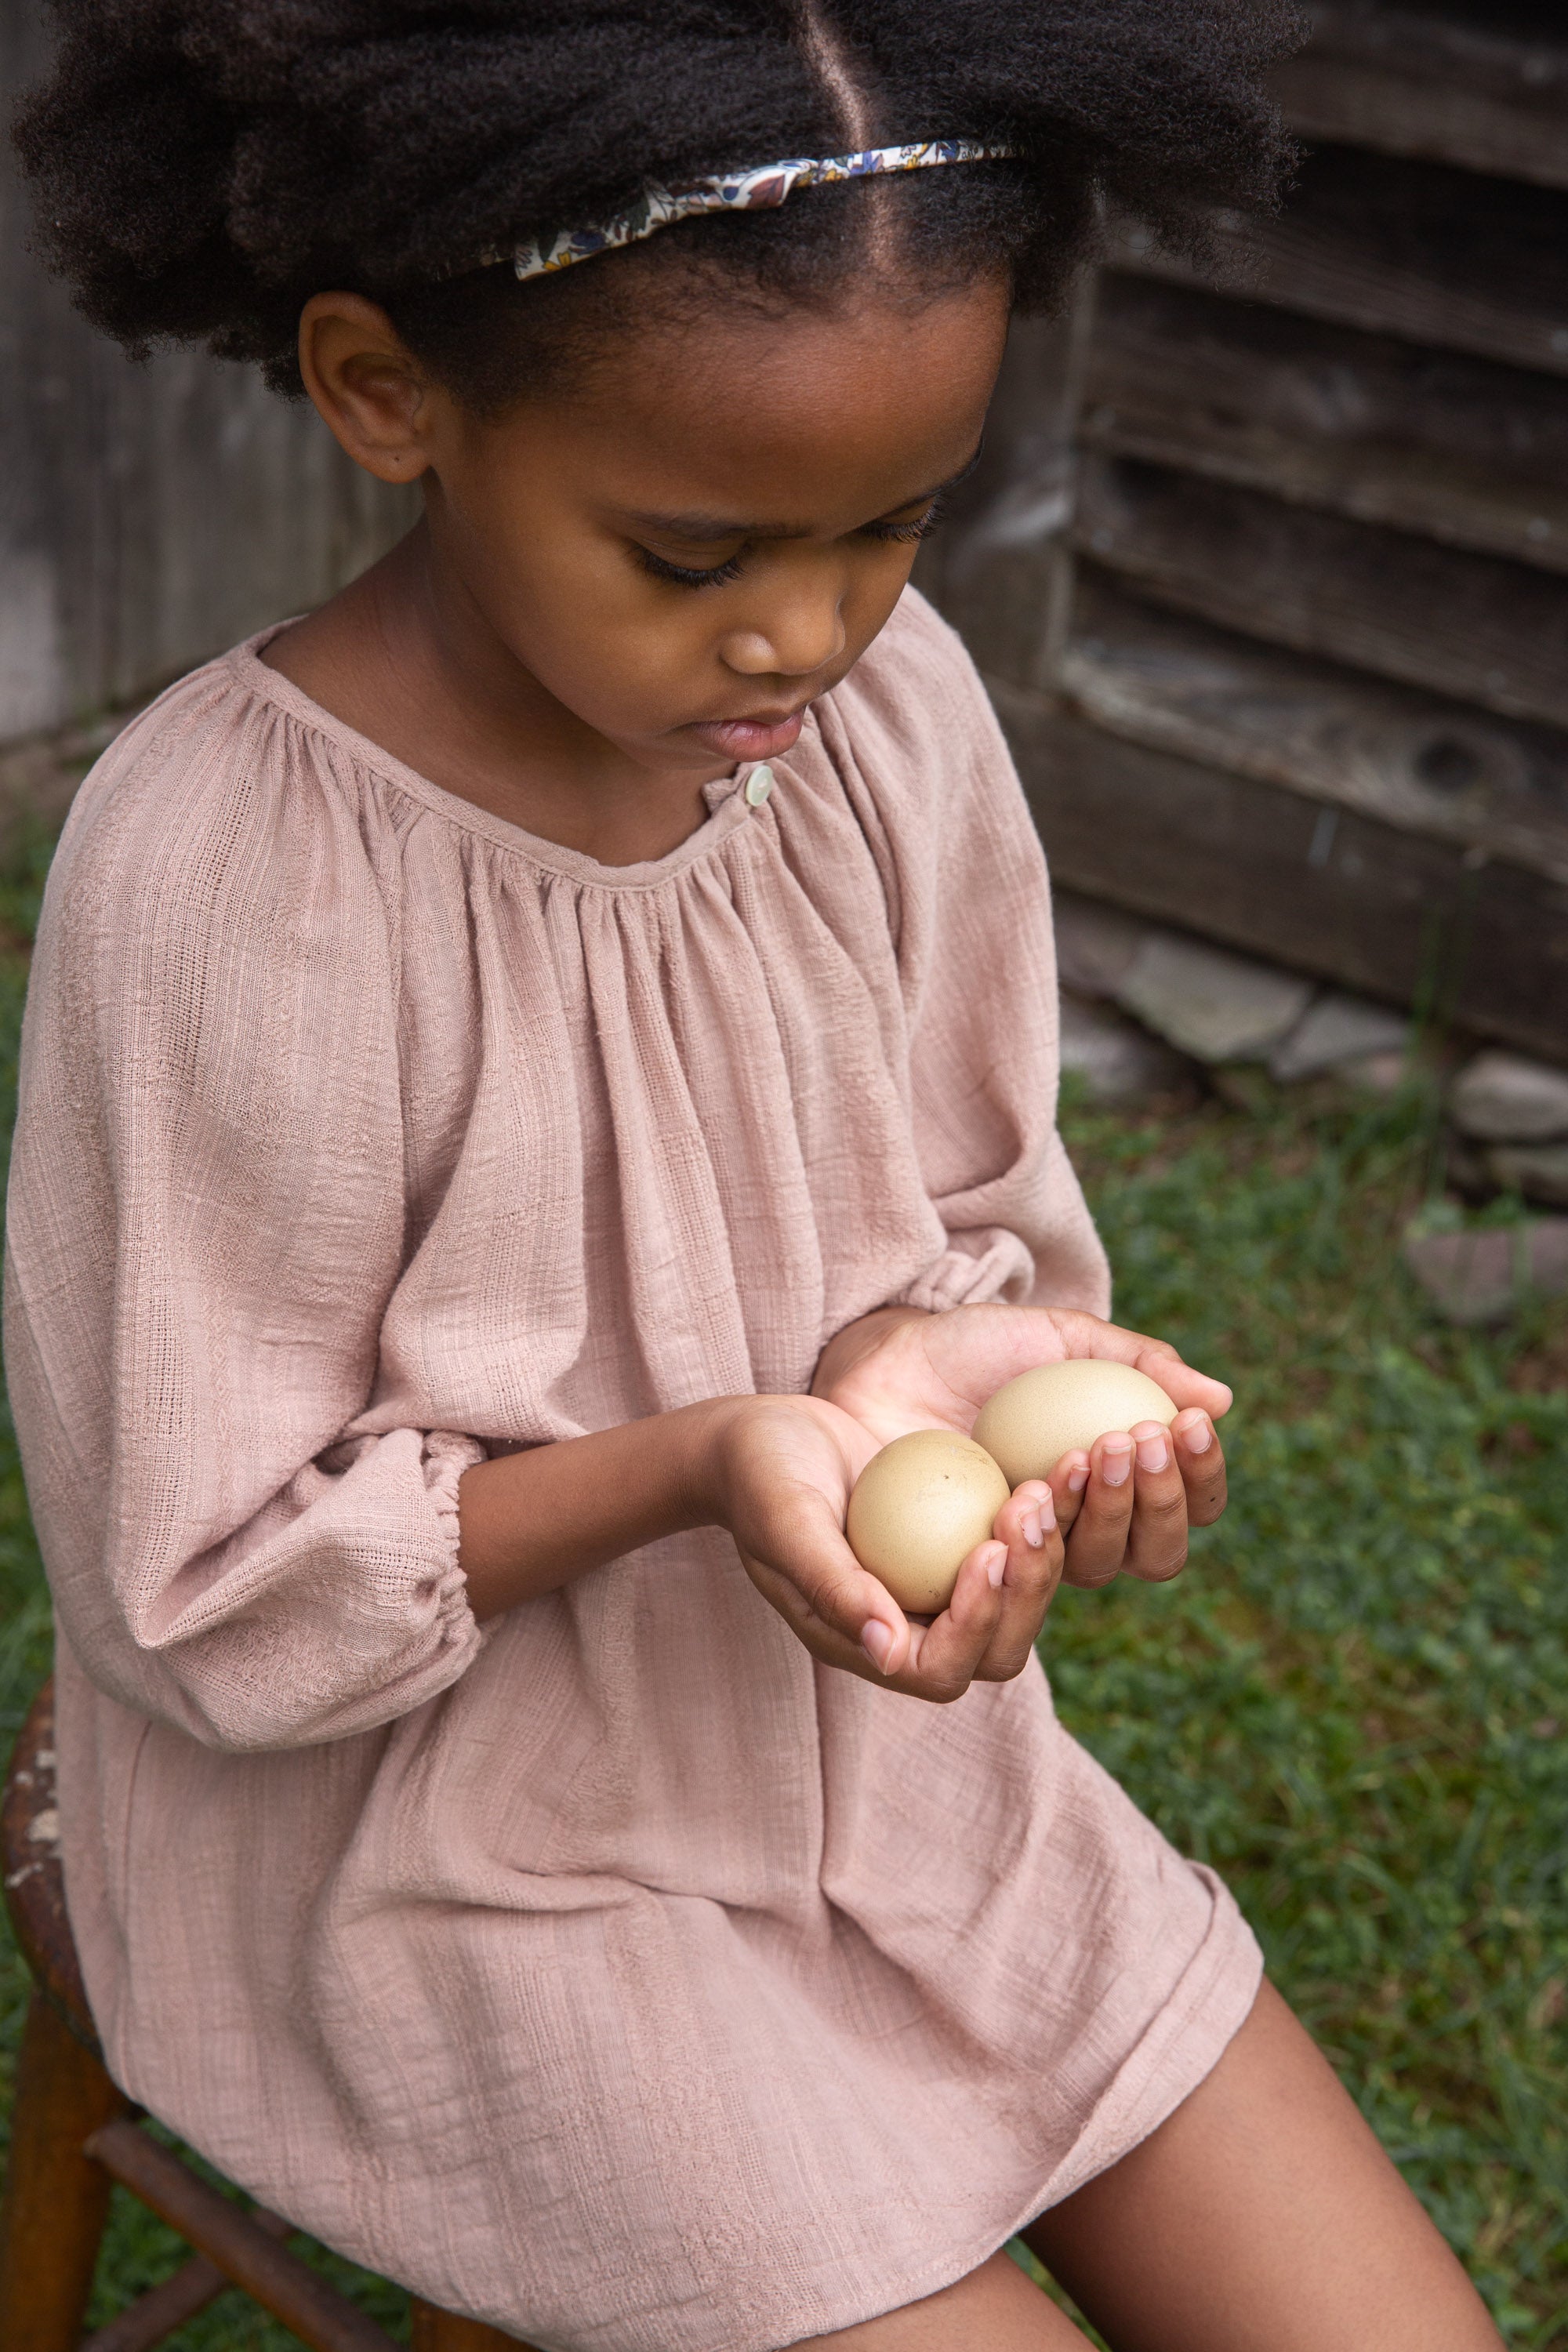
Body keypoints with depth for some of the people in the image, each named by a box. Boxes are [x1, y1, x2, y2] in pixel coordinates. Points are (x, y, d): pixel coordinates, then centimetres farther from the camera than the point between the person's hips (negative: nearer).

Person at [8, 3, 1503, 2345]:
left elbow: (971, 1223, 3)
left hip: (887, 1740, 5)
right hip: (462, 1854, -5)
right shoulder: (222, 868, -26)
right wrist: (698, 1462, -31)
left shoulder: (886, 700, -10)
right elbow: (208, 1602, -17)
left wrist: (927, 1363, -20)